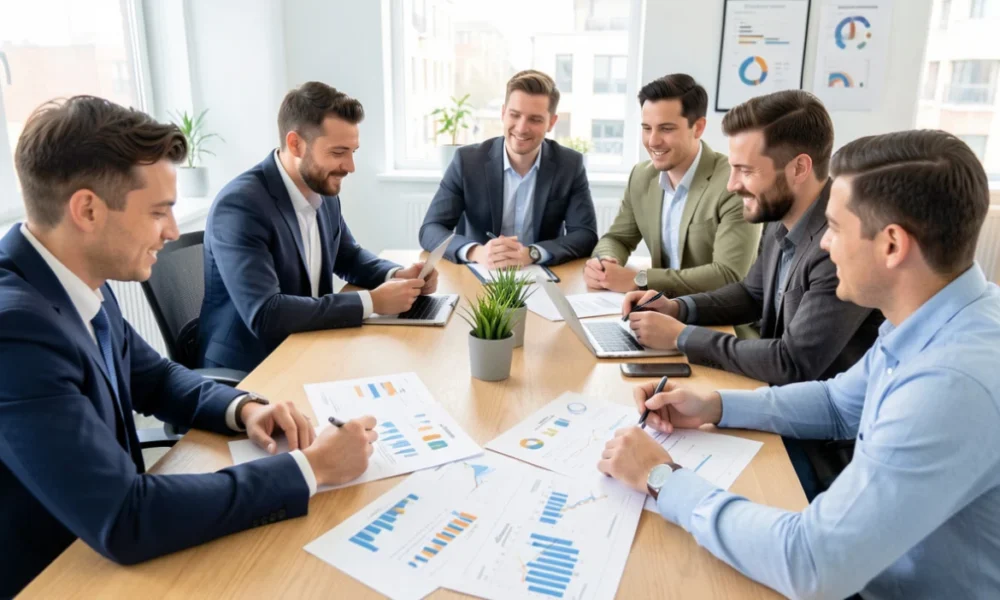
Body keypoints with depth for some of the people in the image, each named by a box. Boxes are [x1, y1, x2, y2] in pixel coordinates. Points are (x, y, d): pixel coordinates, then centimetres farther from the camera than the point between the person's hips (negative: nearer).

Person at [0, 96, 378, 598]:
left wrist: (243, 408, -8)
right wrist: (311, 467, -25)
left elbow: (155, 377, 11)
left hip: (95, 551, 7)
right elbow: (124, 522, -31)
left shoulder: (78, 282, -4)